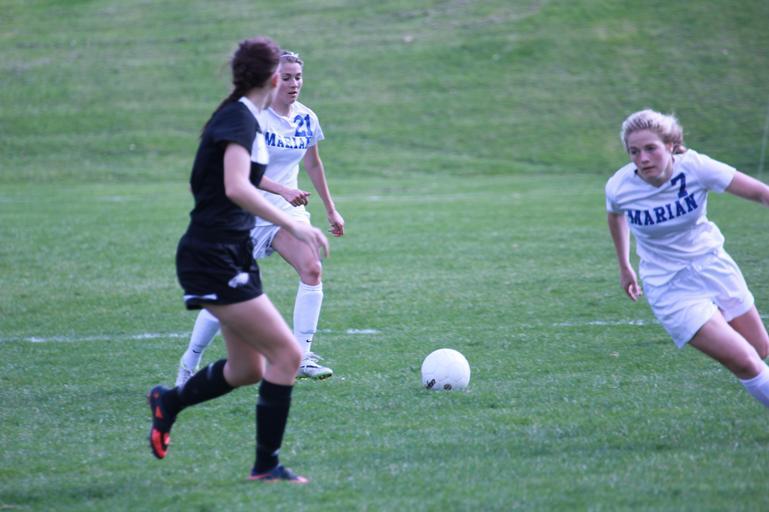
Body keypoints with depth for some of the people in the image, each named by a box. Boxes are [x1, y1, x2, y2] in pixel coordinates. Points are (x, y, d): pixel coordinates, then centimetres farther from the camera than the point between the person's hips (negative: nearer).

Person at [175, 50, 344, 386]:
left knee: (312, 268, -20)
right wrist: (282, 189, -36)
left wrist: (330, 210, 24)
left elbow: (313, 164, 20)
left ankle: (301, 357, -18)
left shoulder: (306, 119, 4)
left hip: (286, 209, 5)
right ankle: (189, 364, 18)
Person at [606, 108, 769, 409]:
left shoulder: (695, 167, -21)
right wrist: (624, 266, 17)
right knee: (744, 362, -14)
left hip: (712, 265, 2)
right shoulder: (619, 187, -18)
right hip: (669, 288, -2)